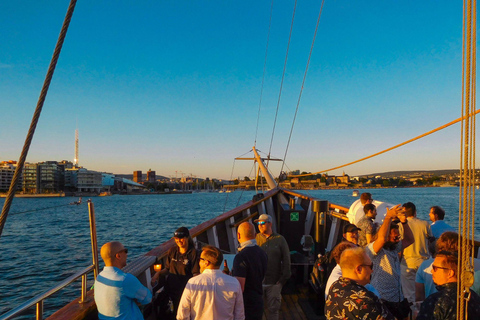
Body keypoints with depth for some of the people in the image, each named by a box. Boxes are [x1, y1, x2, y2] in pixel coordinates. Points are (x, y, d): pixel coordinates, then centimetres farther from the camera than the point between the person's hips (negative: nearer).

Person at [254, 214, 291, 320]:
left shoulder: (280, 239, 1)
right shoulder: (255, 239, 1)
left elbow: (286, 260, 4)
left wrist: (284, 277, -2)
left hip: (274, 282, 0)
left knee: (273, 308, 9)